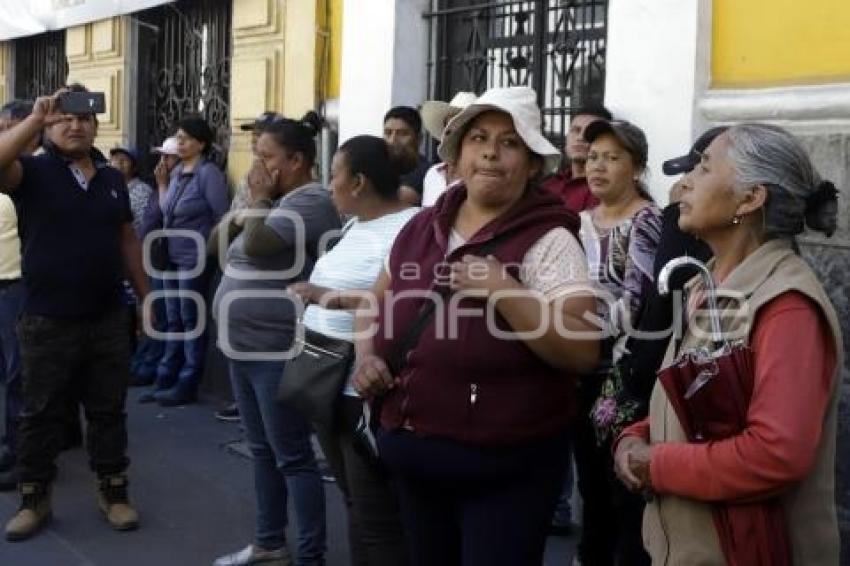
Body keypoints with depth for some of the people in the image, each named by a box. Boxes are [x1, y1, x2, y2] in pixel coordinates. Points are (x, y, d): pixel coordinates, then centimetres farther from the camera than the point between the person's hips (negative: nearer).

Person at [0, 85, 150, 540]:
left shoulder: (113, 180, 9)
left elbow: (127, 242, 15)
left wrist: (146, 298, 15)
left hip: (108, 320, 3)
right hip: (47, 322, -3)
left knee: (107, 411, 12)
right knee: (41, 414, 9)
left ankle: (113, 493, 25)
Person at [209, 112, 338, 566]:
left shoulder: (311, 202, -14)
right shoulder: (274, 201, 15)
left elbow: (256, 245, -28)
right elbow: (215, 246, 17)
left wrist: (259, 198, -11)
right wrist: (238, 215, -2)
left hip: (279, 352, -10)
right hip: (244, 348, 10)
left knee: (292, 457, -3)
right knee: (262, 451, 17)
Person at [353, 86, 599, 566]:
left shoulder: (548, 240, -12)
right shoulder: (422, 227, 5)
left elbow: (583, 352, -20)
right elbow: (375, 303, 19)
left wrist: (502, 289, -25)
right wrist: (367, 357, 2)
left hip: (505, 468, -6)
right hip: (413, 457, 6)